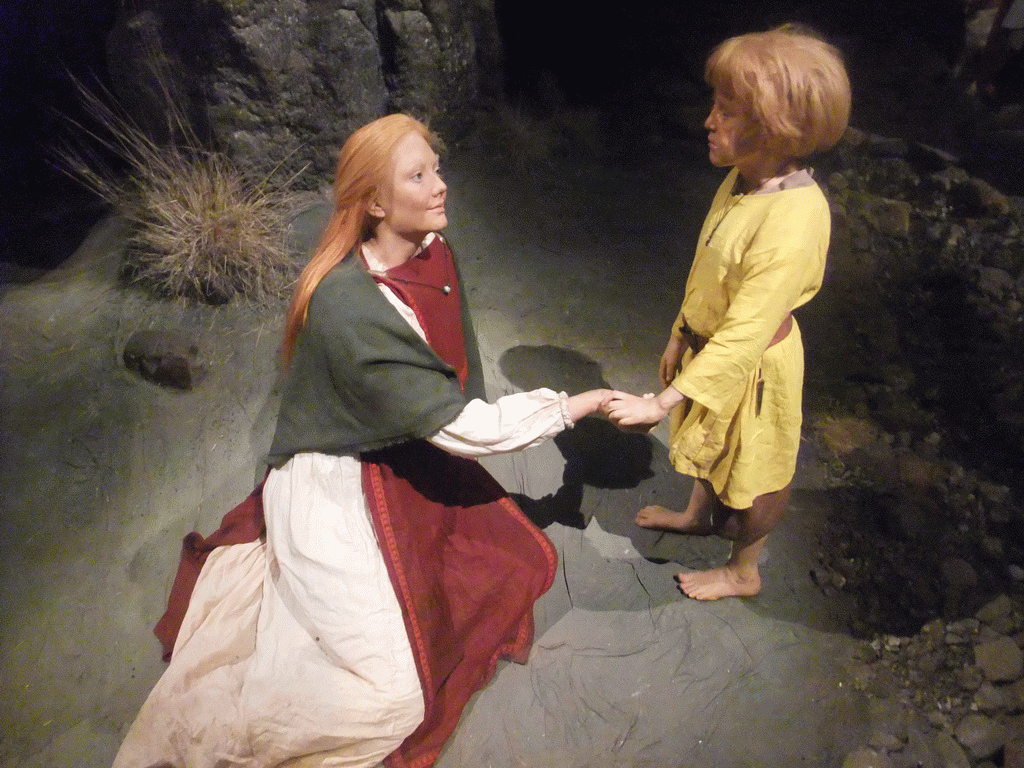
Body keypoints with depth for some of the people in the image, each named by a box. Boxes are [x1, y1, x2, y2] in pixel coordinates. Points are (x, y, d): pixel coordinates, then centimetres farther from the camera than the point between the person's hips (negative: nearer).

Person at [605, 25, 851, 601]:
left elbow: (743, 335, -32)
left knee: (753, 472, 17)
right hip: (710, 340, 8)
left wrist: (662, 403, -30)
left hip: (752, 365, -7)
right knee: (709, 444, 30)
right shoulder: (745, 177, -8)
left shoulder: (793, 222, -35)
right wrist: (682, 335, 13)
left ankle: (743, 571, 43)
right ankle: (699, 514, 59)